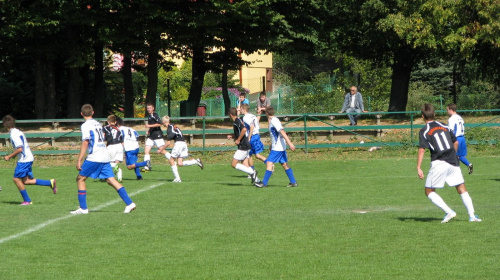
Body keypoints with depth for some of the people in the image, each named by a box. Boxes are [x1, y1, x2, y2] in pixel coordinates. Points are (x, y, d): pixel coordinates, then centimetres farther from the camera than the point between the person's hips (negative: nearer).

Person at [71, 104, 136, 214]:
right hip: (105, 157, 7)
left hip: (94, 158, -7)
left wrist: (79, 160, -17)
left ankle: (83, 208, 0)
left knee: (80, 179, 4)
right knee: (111, 180, 4)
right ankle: (129, 203, -7)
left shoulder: (86, 126, -5)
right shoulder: (98, 124, 18)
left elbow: (85, 143, -15)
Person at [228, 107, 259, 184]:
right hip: (246, 146, 10)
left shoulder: (236, 121, -15)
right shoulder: (239, 120, 15)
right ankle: (257, 180, 1)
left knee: (233, 164, -6)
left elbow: (244, 129, -31)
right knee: (245, 165, 8)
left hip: (243, 146, -10)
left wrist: (238, 140, -21)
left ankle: (252, 172, -11)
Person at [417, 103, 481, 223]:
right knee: (462, 189, 11)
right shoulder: (444, 126, 13)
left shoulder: (424, 131, -2)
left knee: (429, 191, 7)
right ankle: (472, 215, 1)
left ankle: (449, 212, -8)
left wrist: (418, 168, -14)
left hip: (438, 164, -5)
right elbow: (456, 143, 19)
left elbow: (422, 150, -13)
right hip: (453, 162, 5)